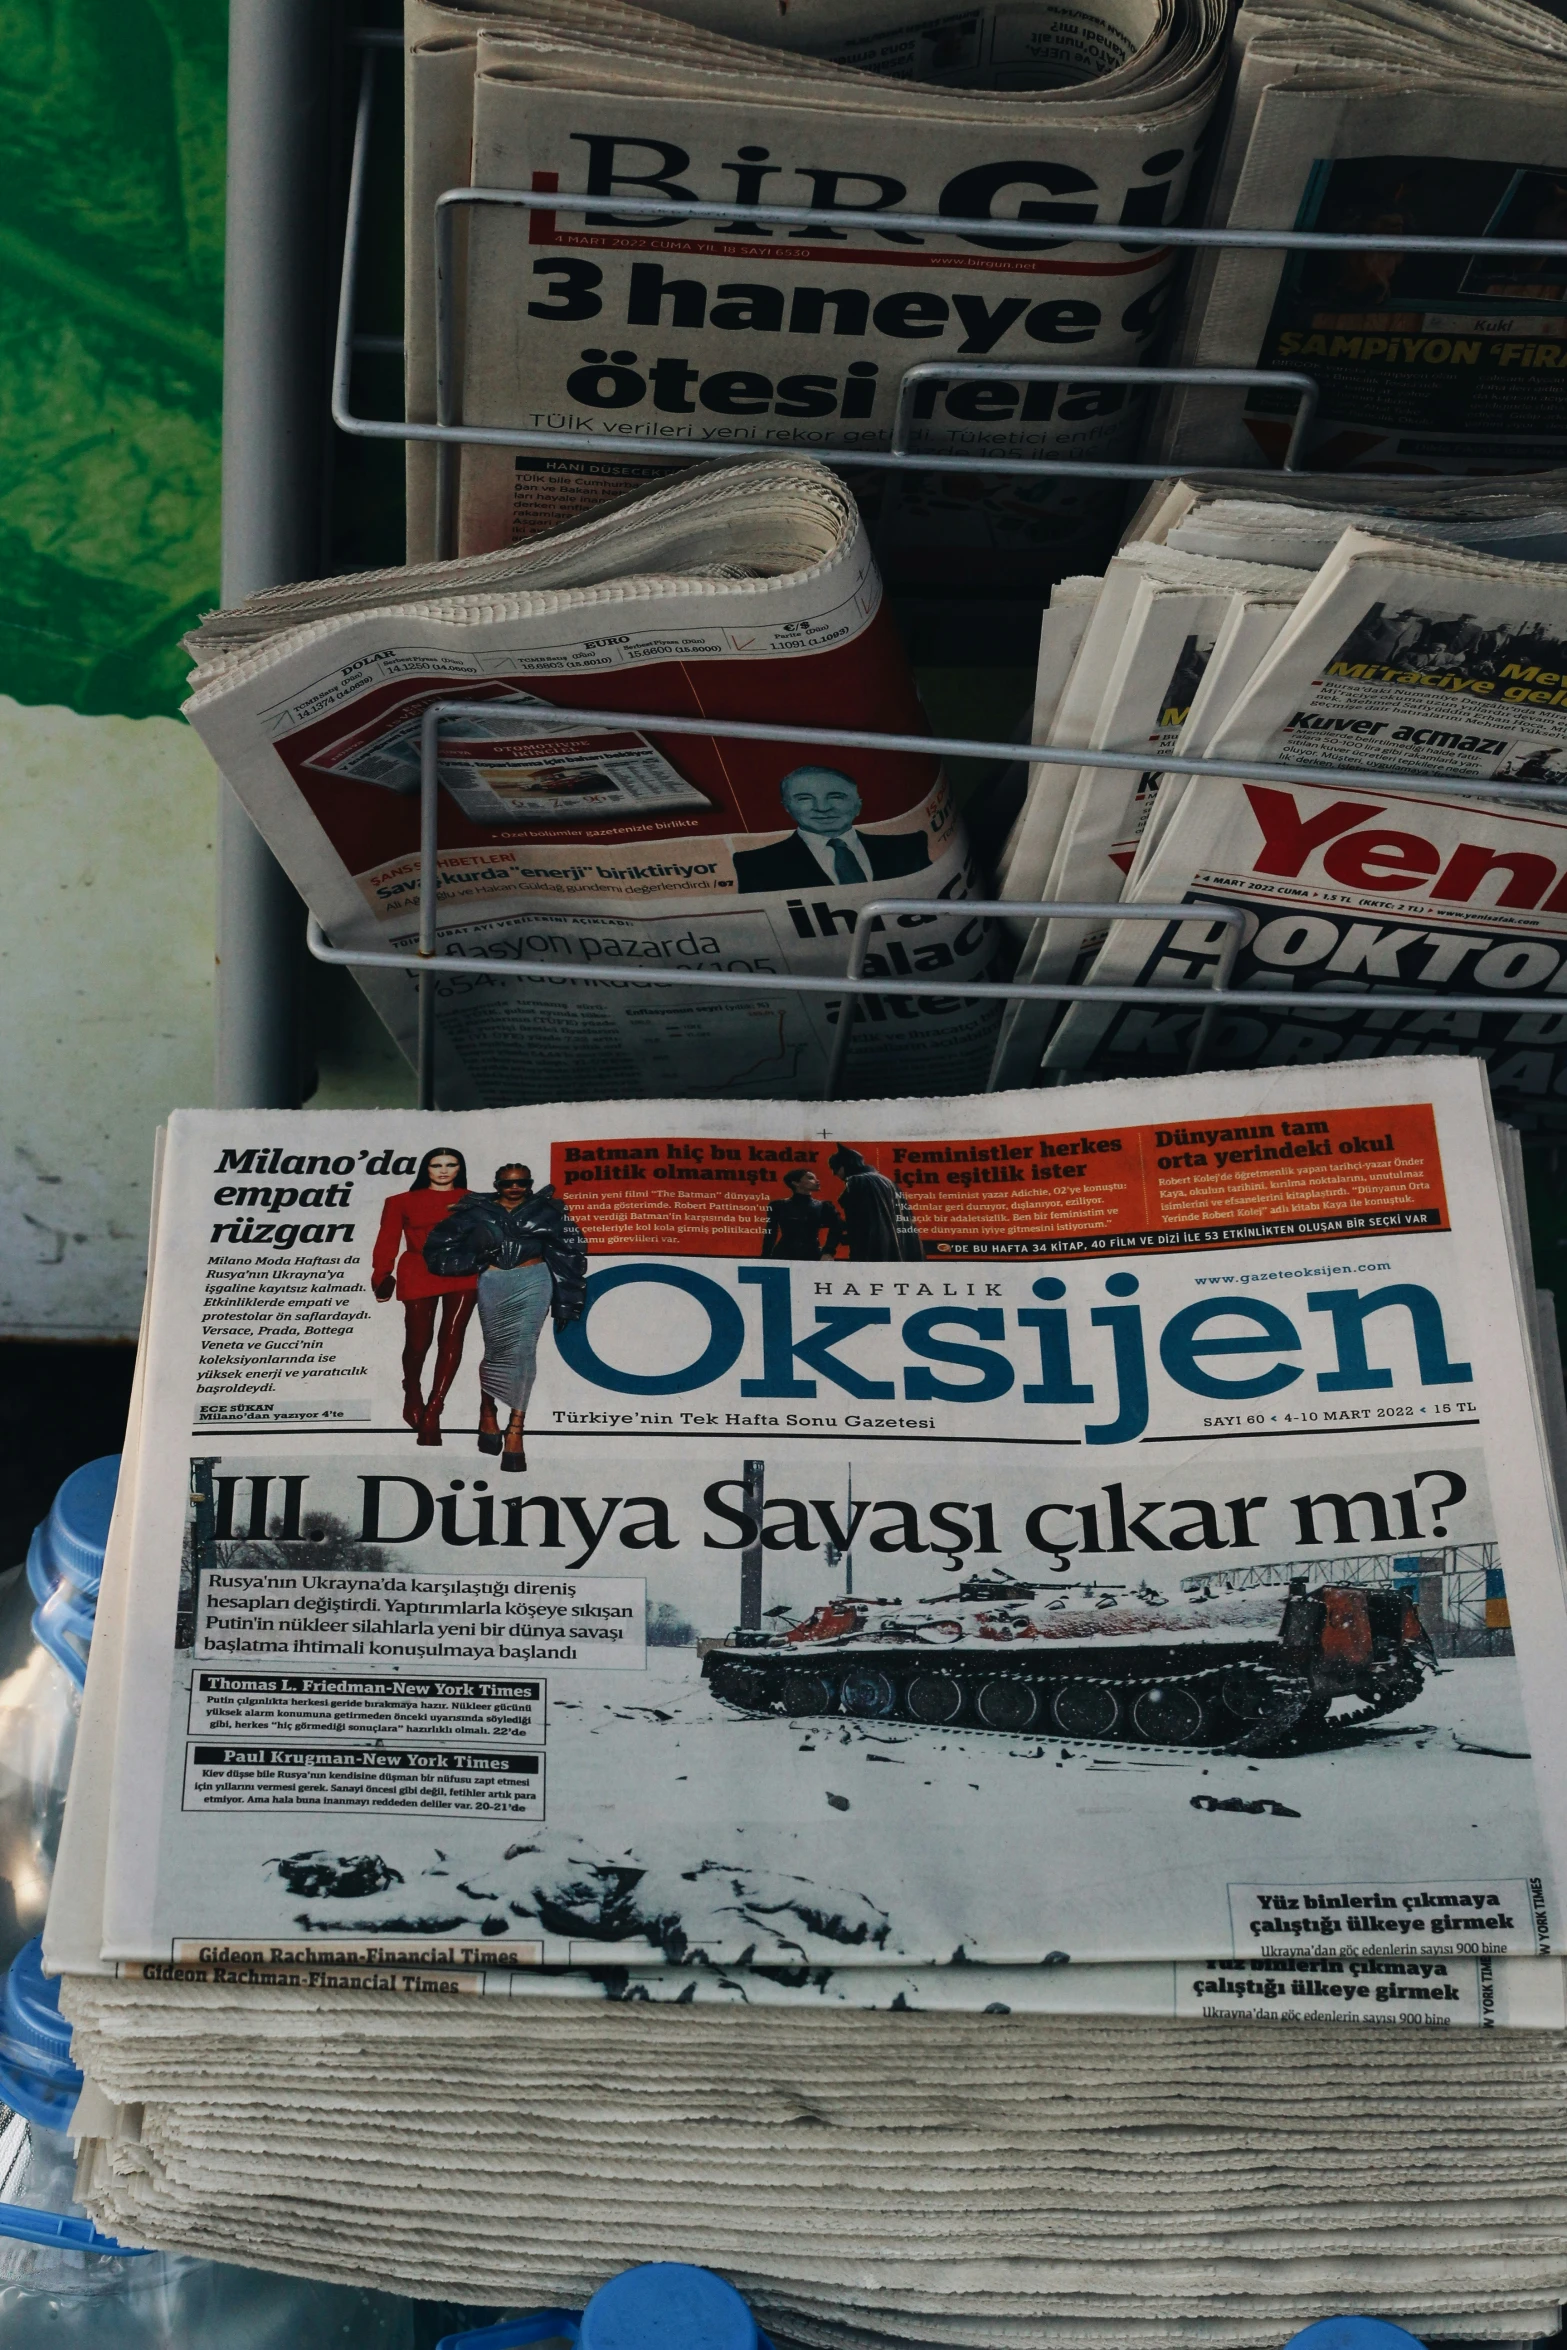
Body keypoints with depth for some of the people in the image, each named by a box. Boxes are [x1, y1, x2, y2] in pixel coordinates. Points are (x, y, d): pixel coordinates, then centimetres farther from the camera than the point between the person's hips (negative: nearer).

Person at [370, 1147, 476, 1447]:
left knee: (451, 1338, -7)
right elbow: (387, 1243, 5)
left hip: (463, 1276, 1)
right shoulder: (402, 1202, 10)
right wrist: (382, 1278, -6)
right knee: (418, 1341, -1)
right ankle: (412, 1397, 29)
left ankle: (431, 1412, -4)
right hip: (420, 1276, -1)